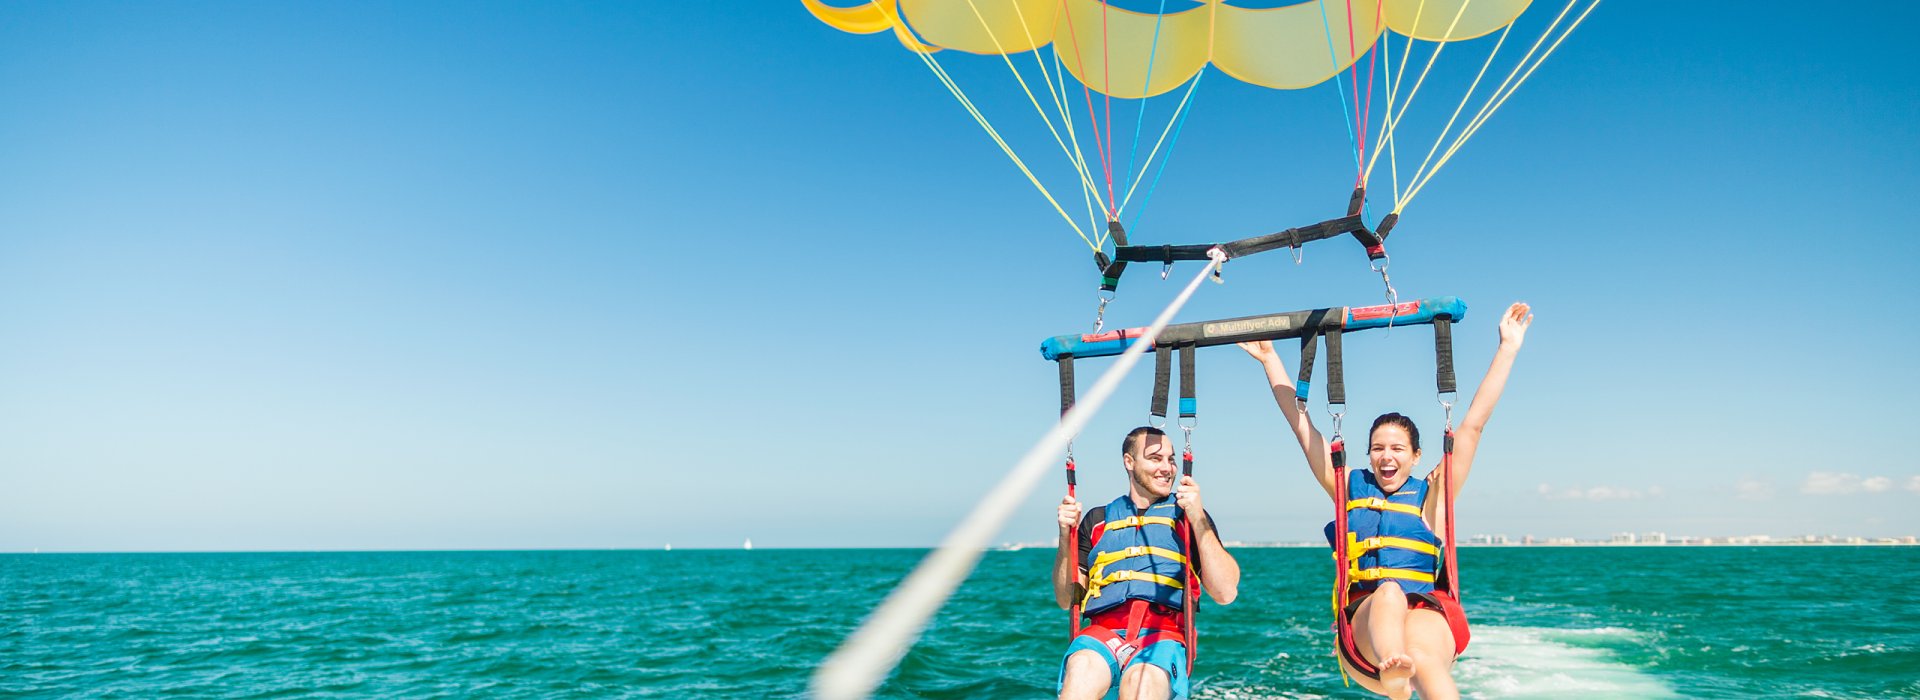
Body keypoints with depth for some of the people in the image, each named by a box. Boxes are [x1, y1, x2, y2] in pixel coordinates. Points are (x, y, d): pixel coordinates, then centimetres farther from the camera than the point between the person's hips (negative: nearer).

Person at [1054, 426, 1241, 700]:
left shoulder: (1188, 515, 17)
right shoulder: (1097, 520, 22)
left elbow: (1225, 593, 4)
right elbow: (1066, 599, 20)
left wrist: (1197, 517, -1)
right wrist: (1066, 536, 6)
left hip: (1164, 635, -1)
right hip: (1103, 632, 1)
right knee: (1082, 673, -36)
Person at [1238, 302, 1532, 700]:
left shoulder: (1431, 496, 12)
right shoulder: (1351, 489, 17)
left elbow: (1474, 424, 9)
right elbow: (1301, 424, 18)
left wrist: (1508, 348, 7)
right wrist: (1269, 358, 19)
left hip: (1428, 614, 0)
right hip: (1363, 620, 1)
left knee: (1421, 655, -36)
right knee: (1389, 593, -35)